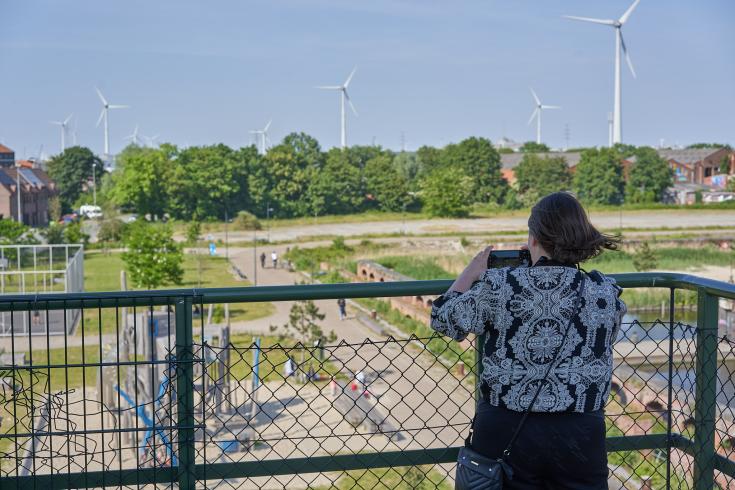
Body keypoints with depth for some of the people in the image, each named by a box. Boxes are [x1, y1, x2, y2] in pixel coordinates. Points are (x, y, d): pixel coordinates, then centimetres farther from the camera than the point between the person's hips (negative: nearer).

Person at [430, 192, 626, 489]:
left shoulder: (498, 285, -9)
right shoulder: (605, 292, -4)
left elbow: (443, 318, 3)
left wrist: (470, 273, 19)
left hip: (503, 431, 0)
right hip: (579, 434, 1)